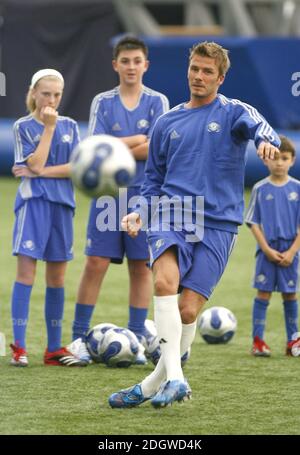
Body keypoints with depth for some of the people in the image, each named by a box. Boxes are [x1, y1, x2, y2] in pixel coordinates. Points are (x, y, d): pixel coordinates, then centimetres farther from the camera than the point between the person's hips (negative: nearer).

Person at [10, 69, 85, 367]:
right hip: (33, 202, -4)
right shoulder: (23, 127, 1)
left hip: (61, 204, 4)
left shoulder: (70, 127, 11)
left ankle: (54, 348, 12)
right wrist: (49, 127, -11)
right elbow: (35, 164, -11)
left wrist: (42, 172, -10)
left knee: (57, 277, 7)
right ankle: (19, 347, -9)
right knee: (26, 271, -10)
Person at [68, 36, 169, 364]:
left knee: (142, 266, 3)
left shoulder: (157, 102, 3)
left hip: (144, 194, 0)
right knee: (96, 263, -5)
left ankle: (136, 336, 11)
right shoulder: (102, 102, 5)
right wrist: (138, 141, -11)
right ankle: (79, 336, 1)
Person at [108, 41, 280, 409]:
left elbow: (257, 125, -18)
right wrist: (140, 211, 6)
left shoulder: (233, 112, 6)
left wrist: (266, 140, -43)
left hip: (217, 223, -2)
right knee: (165, 281, -27)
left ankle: (154, 384, 10)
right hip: (171, 215, 2)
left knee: (187, 310, -8)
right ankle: (174, 377, -31)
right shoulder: (167, 123, 17)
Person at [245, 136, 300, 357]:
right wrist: (268, 250, -9)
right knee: (263, 293, -2)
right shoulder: (260, 189, -1)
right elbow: (254, 223, 0)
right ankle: (258, 340, 1)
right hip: (267, 251, -1)